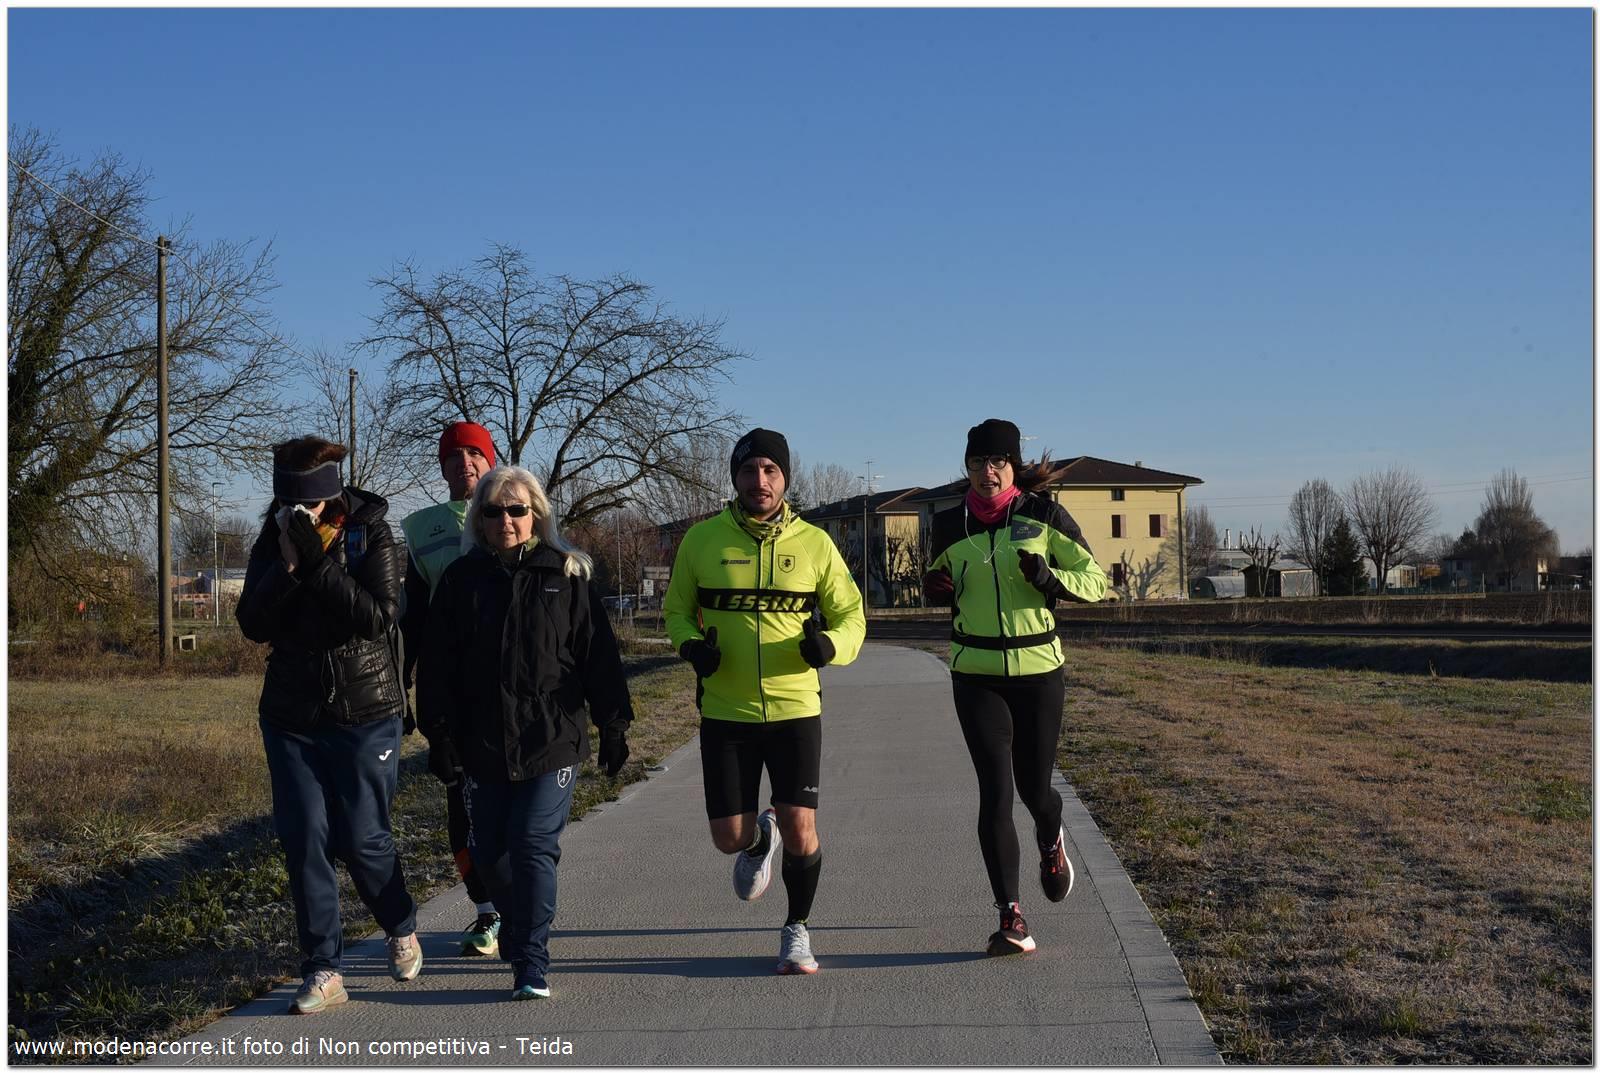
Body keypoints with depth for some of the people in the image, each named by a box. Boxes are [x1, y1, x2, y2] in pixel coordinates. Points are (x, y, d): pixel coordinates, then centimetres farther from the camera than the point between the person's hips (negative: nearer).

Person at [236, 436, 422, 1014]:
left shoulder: (371, 536, -8)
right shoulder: (272, 542, 2)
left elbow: (378, 616, -21)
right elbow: (253, 625, -8)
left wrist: (318, 561, -27)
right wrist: (287, 564, -21)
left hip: (365, 713, -3)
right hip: (292, 716, 3)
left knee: (362, 838, 0)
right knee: (304, 840, -1)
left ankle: (402, 930, 28)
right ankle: (323, 970, 8)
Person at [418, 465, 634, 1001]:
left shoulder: (565, 575, 1)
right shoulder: (461, 578, 5)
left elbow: (598, 653, 2)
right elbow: (437, 663, 5)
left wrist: (613, 724, 0)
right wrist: (439, 729, 0)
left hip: (552, 740, -3)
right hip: (482, 745, 3)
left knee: (534, 847, -9)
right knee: (488, 851, 10)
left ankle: (532, 963, -2)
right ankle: (516, 922, 39)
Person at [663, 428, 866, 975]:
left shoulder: (813, 543, 0)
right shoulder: (701, 540, 0)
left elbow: (850, 614, 8)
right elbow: (676, 609, 12)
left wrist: (830, 644, -14)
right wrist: (690, 645, -10)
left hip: (795, 710, 0)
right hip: (725, 713, 1)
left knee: (800, 829, -6)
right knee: (729, 837, 1)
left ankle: (797, 930, 18)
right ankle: (760, 839, 40)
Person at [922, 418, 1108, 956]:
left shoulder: (1044, 515, -4)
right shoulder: (949, 524, 3)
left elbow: (1094, 579, 1)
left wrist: (1051, 579, -18)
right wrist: (935, 590, -5)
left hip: (1038, 669, -1)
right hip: (976, 674, 1)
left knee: (1034, 787, 9)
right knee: (995, 789, -10)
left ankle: (1051, 844, 46)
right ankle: (1010, 916, -5)